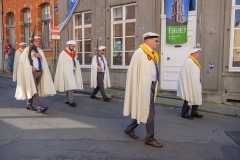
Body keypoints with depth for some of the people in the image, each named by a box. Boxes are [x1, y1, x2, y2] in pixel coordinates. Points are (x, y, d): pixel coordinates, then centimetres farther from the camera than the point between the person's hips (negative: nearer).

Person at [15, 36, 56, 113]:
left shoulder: (40, 51, 16)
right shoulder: (27, 50, 0)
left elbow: (44, 62, 10)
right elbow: (23, 61, -4)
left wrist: (40, 56, -9)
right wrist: (31, 67, -11)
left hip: (39, 71, 6)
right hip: (31, 72, -6)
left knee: (32, 89, 12)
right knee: (34, 89, -12)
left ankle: (29, 104, 23)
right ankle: (40, 106, -18)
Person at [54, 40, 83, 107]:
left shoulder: (74, 54, 13)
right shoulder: (63, 54, -5)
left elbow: (77, 64, 15)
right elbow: (61, 64, -7)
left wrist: (78, 72, 9)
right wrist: (62, 74, -11)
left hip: (73, 71, 6)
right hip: (67, 72, -6)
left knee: (68, 86, 10)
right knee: (70, 86, -14)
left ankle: (67, 100, 17)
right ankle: (71, 101, -14)